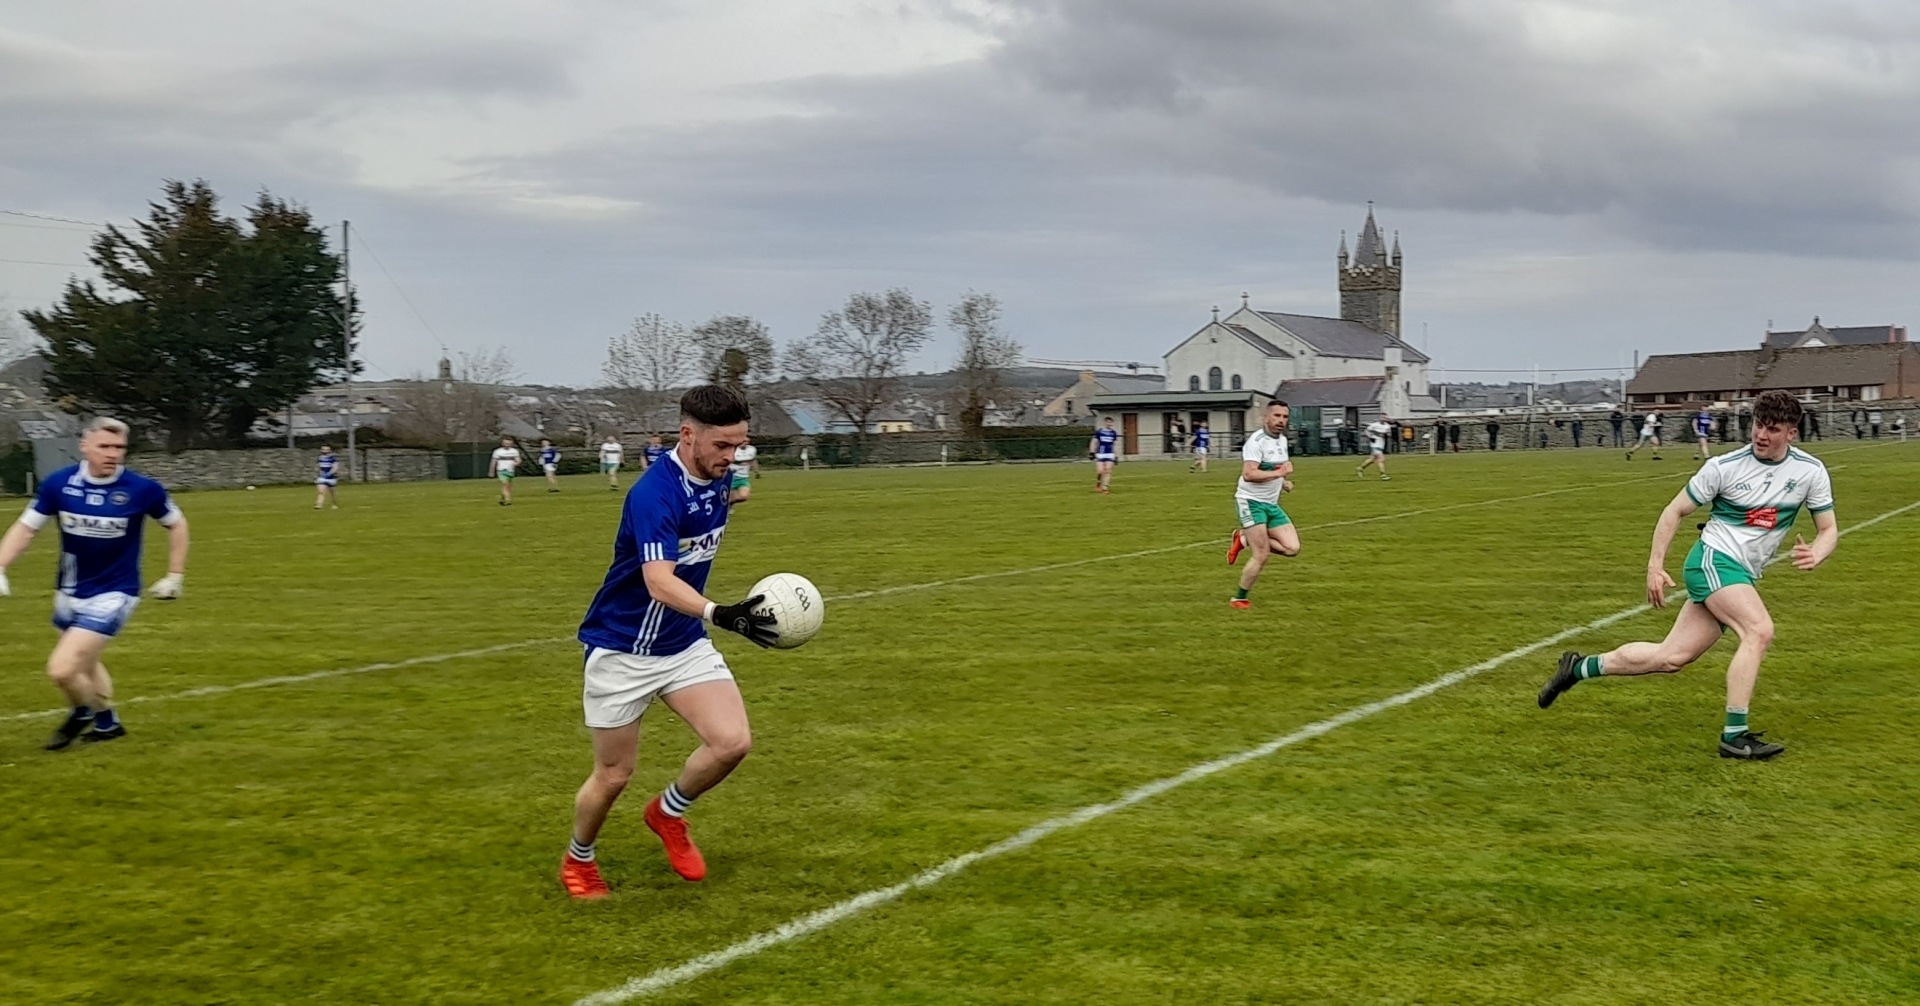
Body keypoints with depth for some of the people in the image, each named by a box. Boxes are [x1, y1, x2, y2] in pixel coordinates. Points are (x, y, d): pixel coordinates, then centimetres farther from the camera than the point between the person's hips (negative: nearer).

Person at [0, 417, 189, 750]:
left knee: (62, 669, -16)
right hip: (70, 593, 5)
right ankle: (107, 722, 50)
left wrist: (175, 576, 2)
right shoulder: (59, 483, -11)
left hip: (112, 594, -5)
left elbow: (176, 524, 1)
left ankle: (82, 714, 16)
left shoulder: (141, 489, -17)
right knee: (83, 661, 25)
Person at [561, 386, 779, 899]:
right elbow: (659, 583, -40)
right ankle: (578, 860, 33)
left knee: (732, 741, -12)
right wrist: (719, 614, -55)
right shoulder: (654, 494, -27)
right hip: (622, 650, -6)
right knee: (614, 774, 4)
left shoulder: (717, 480, -2)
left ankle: (668, 813, 16)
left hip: (686, 644, 6)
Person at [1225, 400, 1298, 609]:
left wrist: (1283, 483, 9)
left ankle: (1244, 539, 14)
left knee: (1292, 548, -3)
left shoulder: (1282, 439, 10)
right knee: (1262, 555, -13)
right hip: (1251, 503, -8)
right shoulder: (1257, 441, -18)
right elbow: (1248, 474, -29)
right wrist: (1280, 473, -27)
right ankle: (1239, 599, 5)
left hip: (1272, 504, 8)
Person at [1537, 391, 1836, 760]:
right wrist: (1655, 565, -6)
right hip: (1713, 559, -5)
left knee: (1669, 658, 4)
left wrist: (1815, 554, -17)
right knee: (1759, 630, -28)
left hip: (1741, 576, 5)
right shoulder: (1725, 467, -9)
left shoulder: (1810, 471, 0)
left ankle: (1580, 668, 21)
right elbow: (1675, 510, 0)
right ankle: (1735, 735, -23)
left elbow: (1829, 529, 6)